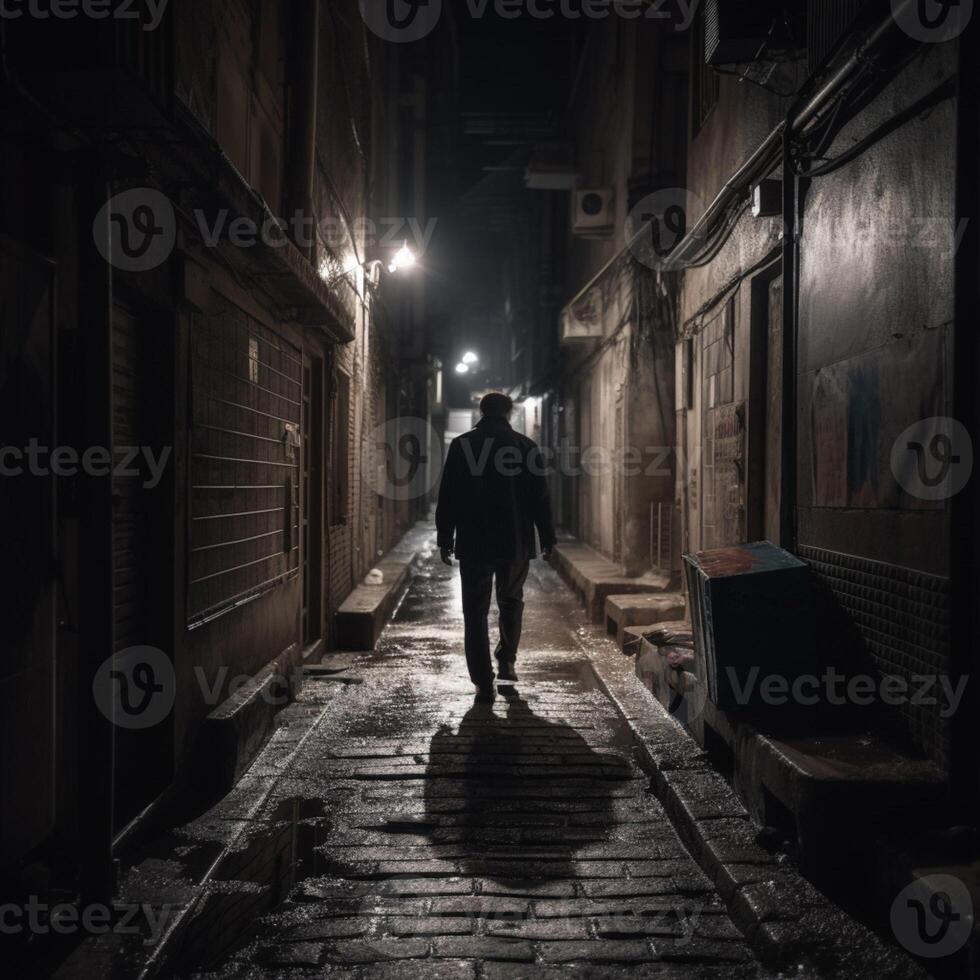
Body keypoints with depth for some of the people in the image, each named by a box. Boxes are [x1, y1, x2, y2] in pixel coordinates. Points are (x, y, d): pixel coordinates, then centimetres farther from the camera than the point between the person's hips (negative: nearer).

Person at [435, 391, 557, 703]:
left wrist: (445, 537, 5)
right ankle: (507, 662, 22)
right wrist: (547, 538, 8)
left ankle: (483, 682, -1)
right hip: (516, 543, 1)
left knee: (475, 611, 3)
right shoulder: (526, 446, 0)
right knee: (511, 601, 24)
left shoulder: (461, 446, -1)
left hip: (473, 543, -1)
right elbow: (540, 498, 1)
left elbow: (448, 497, -1)